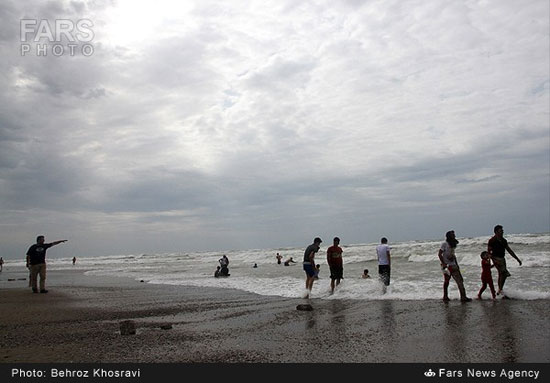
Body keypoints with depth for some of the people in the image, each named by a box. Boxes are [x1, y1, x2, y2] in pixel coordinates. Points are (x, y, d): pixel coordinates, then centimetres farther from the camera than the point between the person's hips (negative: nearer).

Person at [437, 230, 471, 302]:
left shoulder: (452, 245, 13)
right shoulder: (444, 244, -10)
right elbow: (439, 254, -14)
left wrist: (456, 264, 15)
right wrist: (443, 263, -19)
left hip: (453, 265, 7)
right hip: (447, 266, -7)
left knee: (460, 280, 0)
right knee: (446, 281, 2)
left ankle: (463, 297, 1)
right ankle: (445, 297, 13)